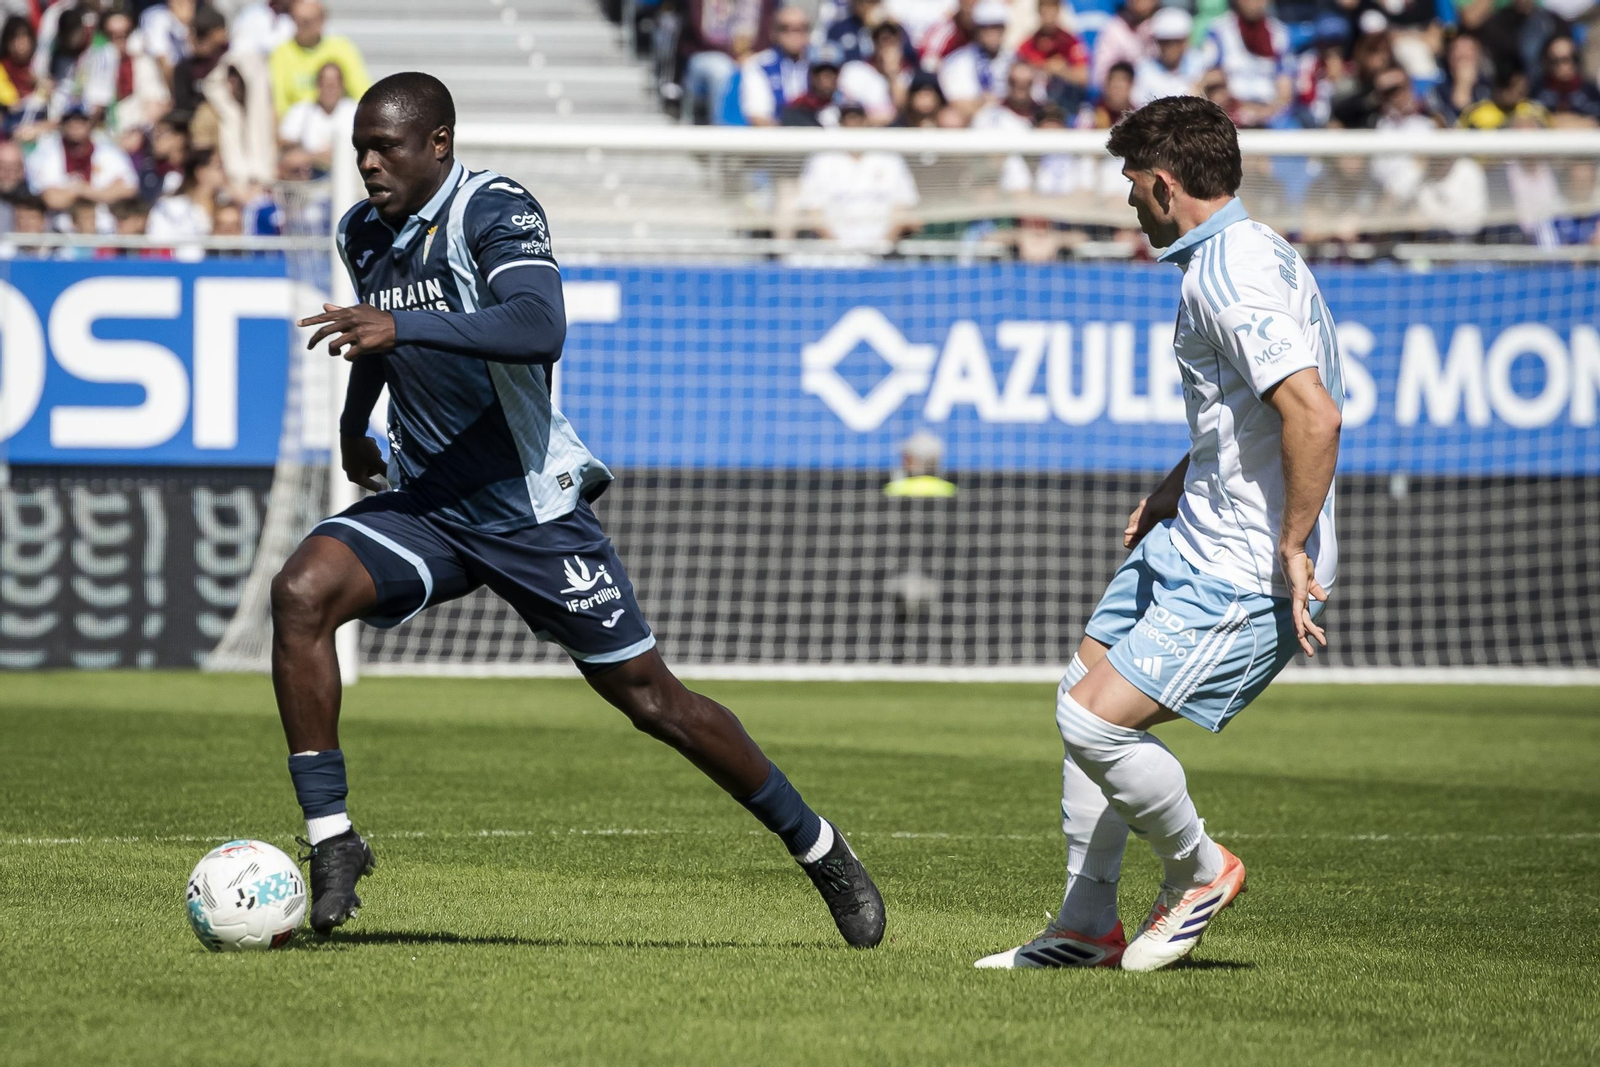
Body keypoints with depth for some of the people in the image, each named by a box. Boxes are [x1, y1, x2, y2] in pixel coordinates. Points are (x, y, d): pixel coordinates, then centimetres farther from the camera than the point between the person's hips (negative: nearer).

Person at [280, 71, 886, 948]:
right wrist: (354, 423, 26)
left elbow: (540, 329, -36)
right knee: (300, 593, -22)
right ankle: (330, 840, -17)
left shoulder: (496, 212, -17)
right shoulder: (362, 236, 5)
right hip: (424, 504, 5)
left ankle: (817, 848, 20)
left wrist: (403, 327, -43)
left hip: (534, 510, -5)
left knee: (648, 697, 1)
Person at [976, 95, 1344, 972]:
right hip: (1191, 542, 11)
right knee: (1082, 697, 15)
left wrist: (1294, 551, -26)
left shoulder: (1234, 274, -22)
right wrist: (1172, 492, 21)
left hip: (1242, 572, -11)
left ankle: (1198, 870, 11)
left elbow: (1314, 414, -32)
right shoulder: (1228, 257, 11)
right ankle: (1086, 927, 24)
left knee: (1095, 723, -14)